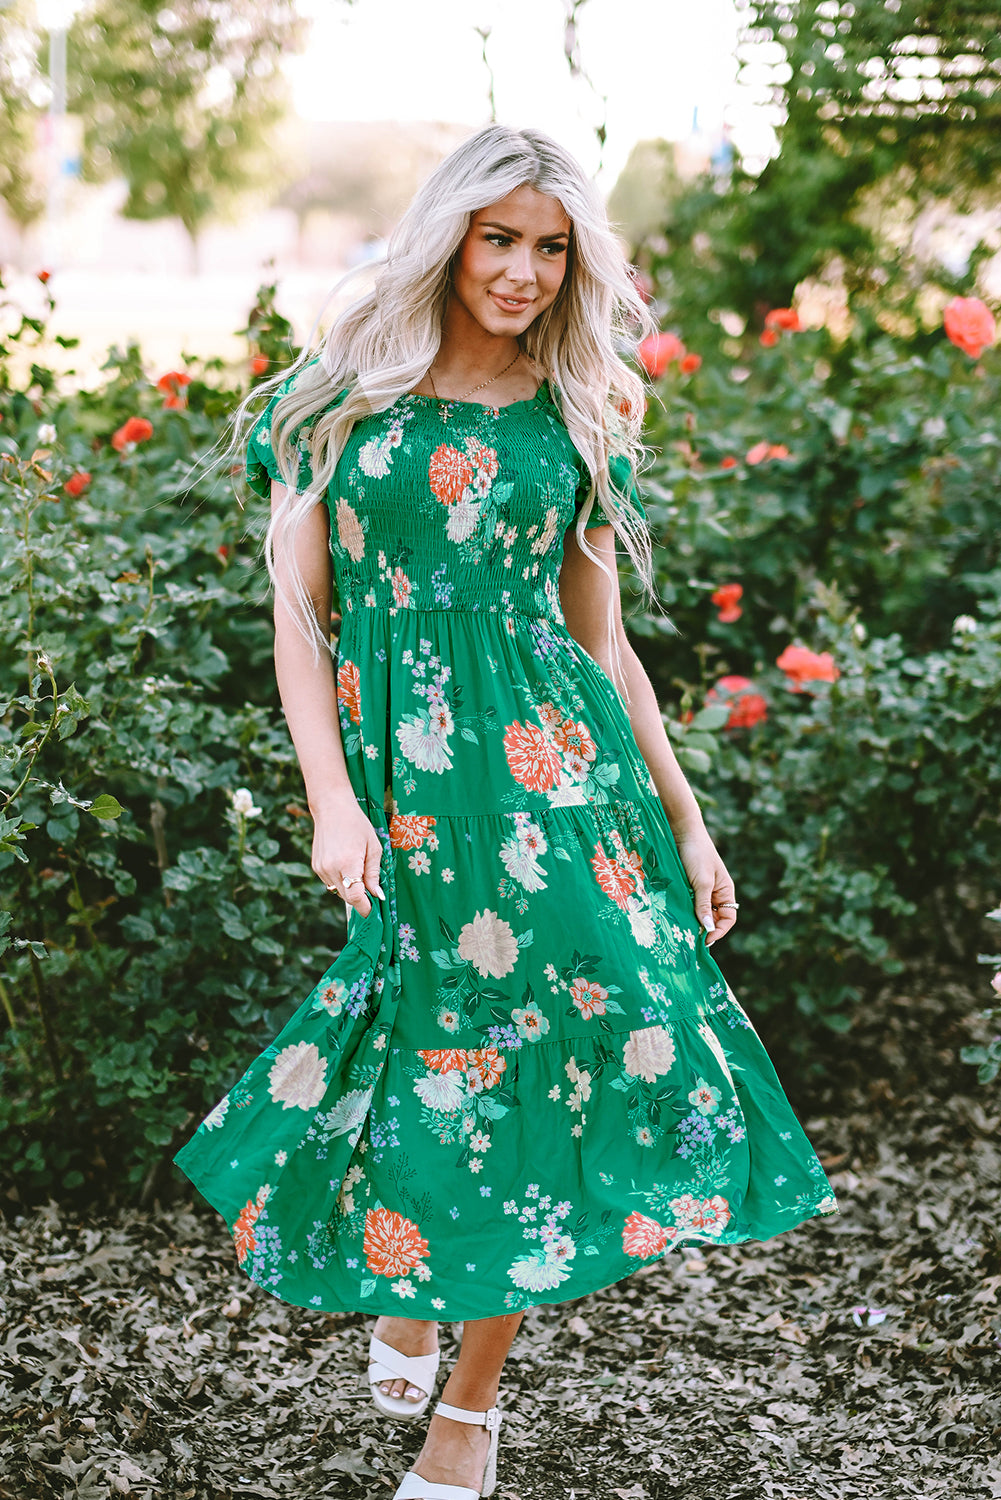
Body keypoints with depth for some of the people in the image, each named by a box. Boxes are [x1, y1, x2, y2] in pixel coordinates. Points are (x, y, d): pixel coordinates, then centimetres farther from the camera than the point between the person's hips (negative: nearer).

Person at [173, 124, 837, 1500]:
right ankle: (401, 1275, 33)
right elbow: (298, 612, 1)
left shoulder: (577, 420, 9)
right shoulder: (344, 400, 4)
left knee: (543, 1038, -3)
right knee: (448, 1032, 0)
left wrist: (687, 821, 11)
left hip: (555, 755, 2)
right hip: (399, 763, -1)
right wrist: (332, 799, -10)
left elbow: (602, 638, 13)